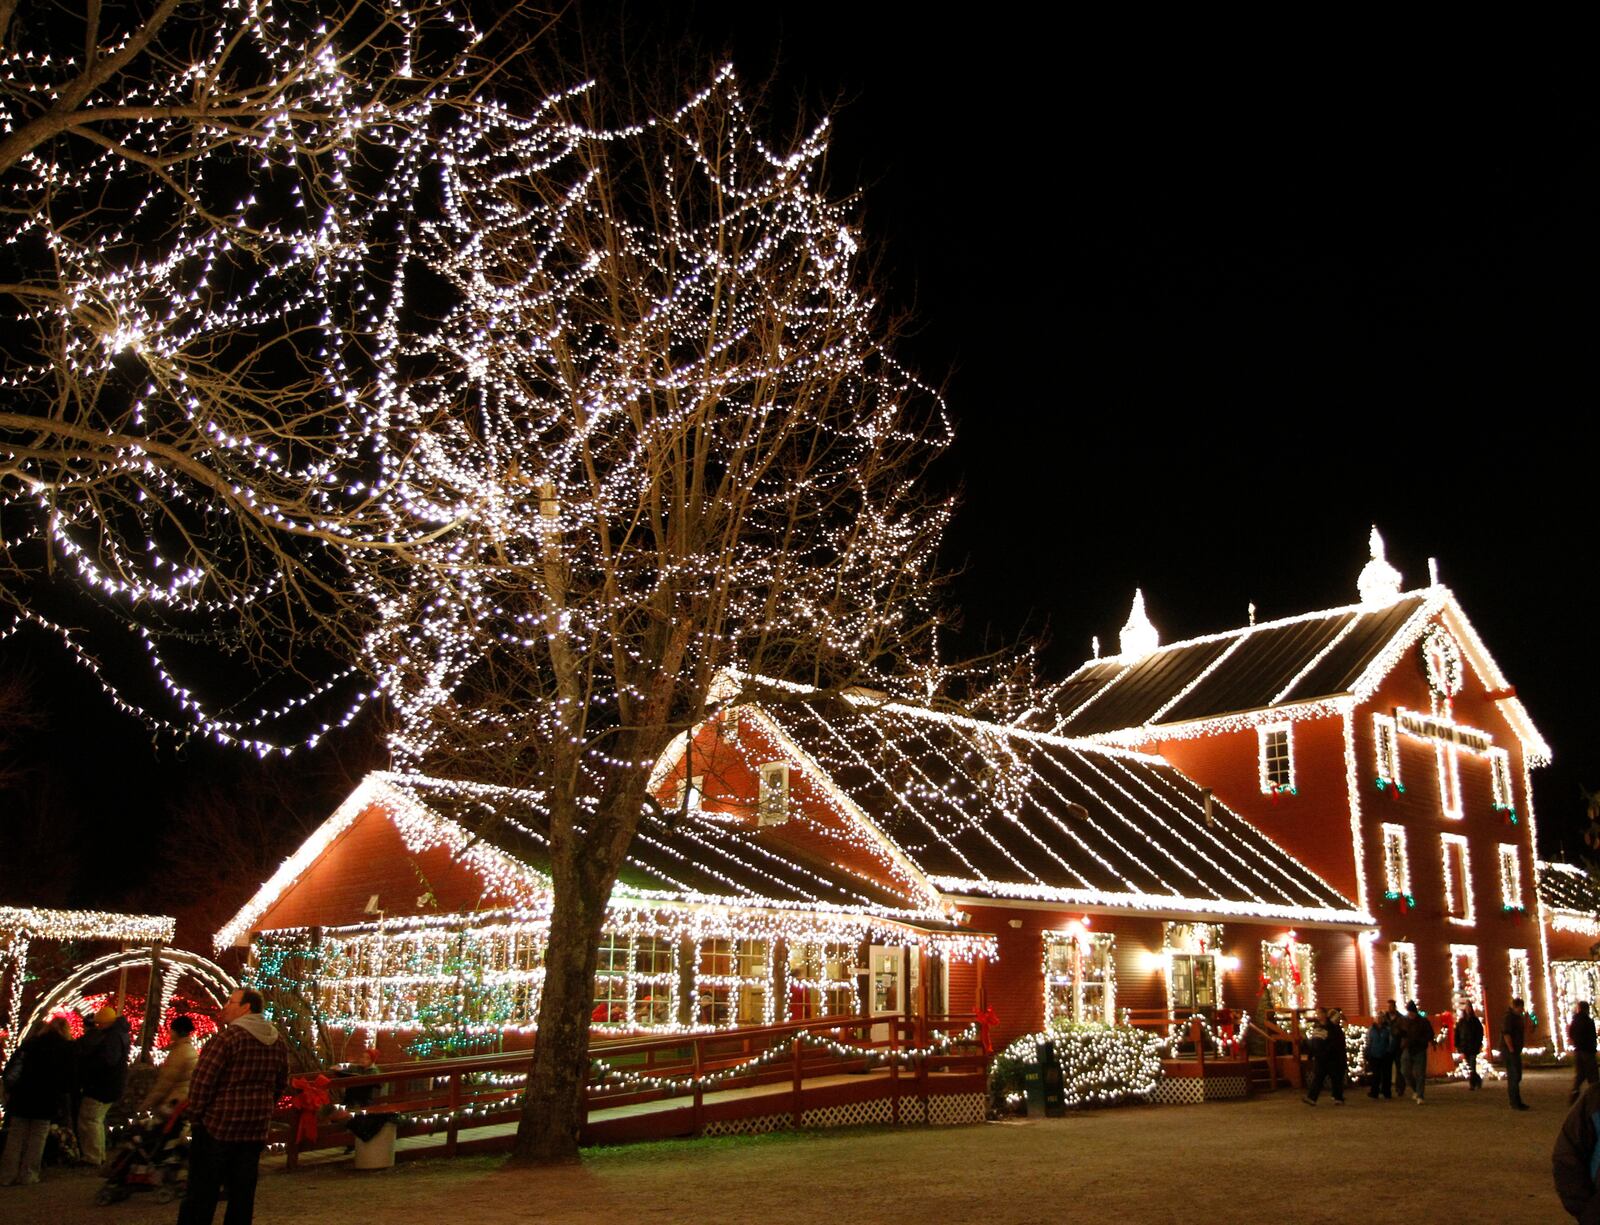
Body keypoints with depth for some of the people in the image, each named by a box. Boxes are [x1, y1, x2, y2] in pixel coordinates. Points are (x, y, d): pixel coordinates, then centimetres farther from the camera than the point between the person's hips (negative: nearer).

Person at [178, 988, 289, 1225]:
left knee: (201, 1191, 2)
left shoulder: (228, 1036, -14)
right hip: (256, 1129, 6)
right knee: (242, 1192, 11)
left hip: (218, 1125, -6)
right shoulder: (278, 1041, 8)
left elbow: (202, 1080, -14)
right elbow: (281, 1084, 15)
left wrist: (195, 1116, -2)